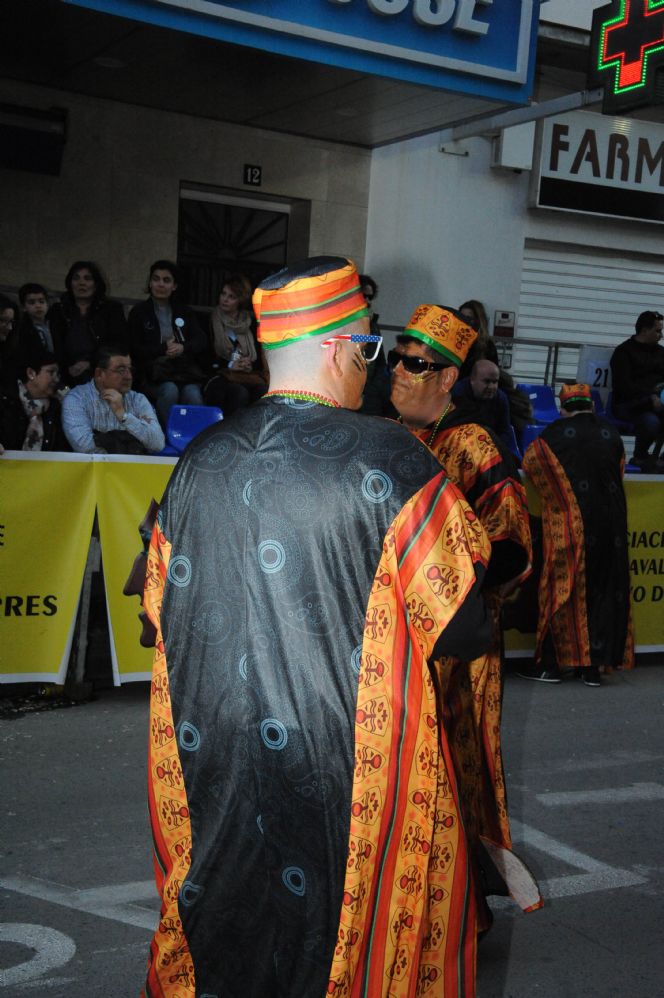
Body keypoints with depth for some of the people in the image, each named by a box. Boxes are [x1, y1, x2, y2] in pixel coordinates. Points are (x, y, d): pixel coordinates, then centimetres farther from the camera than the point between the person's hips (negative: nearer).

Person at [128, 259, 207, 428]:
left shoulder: (186, 312, 23)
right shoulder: (139, 312, 14)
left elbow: (201, 342, 10)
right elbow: (135, 349, 5)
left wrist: (183, 348, -11)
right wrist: (164, 349, -7)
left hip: (186, 370, 2)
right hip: (155, 371, -2)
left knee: (193, 394, -32)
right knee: (169, 390, -35)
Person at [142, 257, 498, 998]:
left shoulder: (199, 461, 0)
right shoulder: (388, 459, -15)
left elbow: (163, 612, 10)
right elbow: (462, 626, -12)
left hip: (211, 766, 5)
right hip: (350, 769, -4)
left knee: (221, 931, 21)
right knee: (350, 930, 15)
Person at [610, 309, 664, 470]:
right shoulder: (623, 351, 0)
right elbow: (624, 386, -11)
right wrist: (650, 397, -21)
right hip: (628, 404, -5)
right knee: (651, 420, -36)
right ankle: (639, 457, -9)